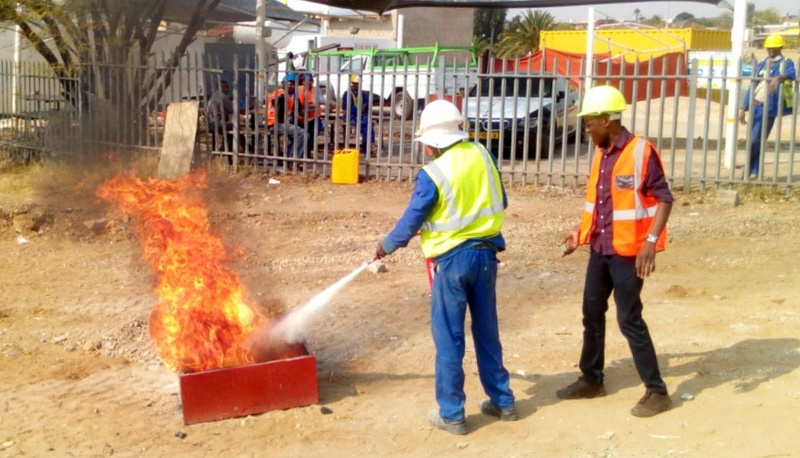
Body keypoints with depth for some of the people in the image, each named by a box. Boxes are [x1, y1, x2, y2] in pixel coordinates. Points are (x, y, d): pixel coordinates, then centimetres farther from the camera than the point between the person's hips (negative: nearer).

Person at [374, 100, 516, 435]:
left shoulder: (432, 174, -15)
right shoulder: (483, 155, 0)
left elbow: (411, 222, -6)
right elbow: (500, 202, 10)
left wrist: (386, 246, 12)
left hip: (453, 259, -5)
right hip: (486, 253, 6)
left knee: (448, 338, 6)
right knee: (487, 332, 17)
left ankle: (451, 414, 13)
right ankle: (502, 401, 27)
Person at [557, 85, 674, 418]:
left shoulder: (641, 152, -15)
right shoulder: (601, 154, 9)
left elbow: (664, 199, -16)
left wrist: (651, 241, -25)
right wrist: (581, 231, 16)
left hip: (628, 251, -8)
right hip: (600, 249, 8)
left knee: (629, 319, -4)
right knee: (592, 313, 14)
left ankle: (657, 391, 8)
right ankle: (591, 379, 29)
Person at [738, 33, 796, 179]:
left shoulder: (786, 63, 2)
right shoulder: (762, 64, 16)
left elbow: (792, 74, -22)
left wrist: (779, 77, -43)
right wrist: (743, 108, 12)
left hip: (768, 108, -5)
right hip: (755, 106, 5)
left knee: (756, 141, -8)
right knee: (753, 140, 7)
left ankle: (752, 169, 6)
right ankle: (754, 171, 18)